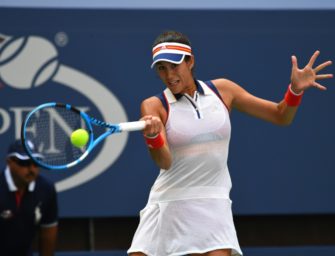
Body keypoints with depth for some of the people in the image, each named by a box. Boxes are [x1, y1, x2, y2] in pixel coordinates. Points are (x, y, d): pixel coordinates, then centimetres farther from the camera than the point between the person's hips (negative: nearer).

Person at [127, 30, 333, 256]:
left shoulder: (222, 90, 4)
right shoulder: (154, 106, -3)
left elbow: (281, 116, 9)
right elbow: (164, 162, -18)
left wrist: (295, 90, -11)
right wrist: (152, 136, -39)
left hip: (212, 205, 1)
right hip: (167, 203, 0)